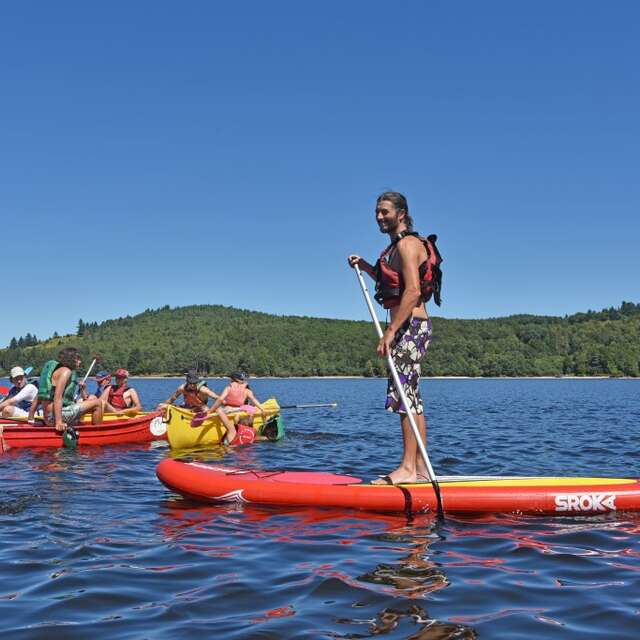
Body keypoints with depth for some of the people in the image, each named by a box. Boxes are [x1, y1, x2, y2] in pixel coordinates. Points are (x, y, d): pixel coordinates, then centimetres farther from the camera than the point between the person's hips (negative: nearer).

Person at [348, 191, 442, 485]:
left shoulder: (407, 244, -12)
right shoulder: (398, 245, 20)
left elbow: (412, 291, -22)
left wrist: (390, 331, -26)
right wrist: (365, 266, 22)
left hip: (411, 326, -10)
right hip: (410, 327, 10)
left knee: (404, 393, -11)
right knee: (411, 397, 10)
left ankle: (408, 468, -10)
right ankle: (419, 467, 13)